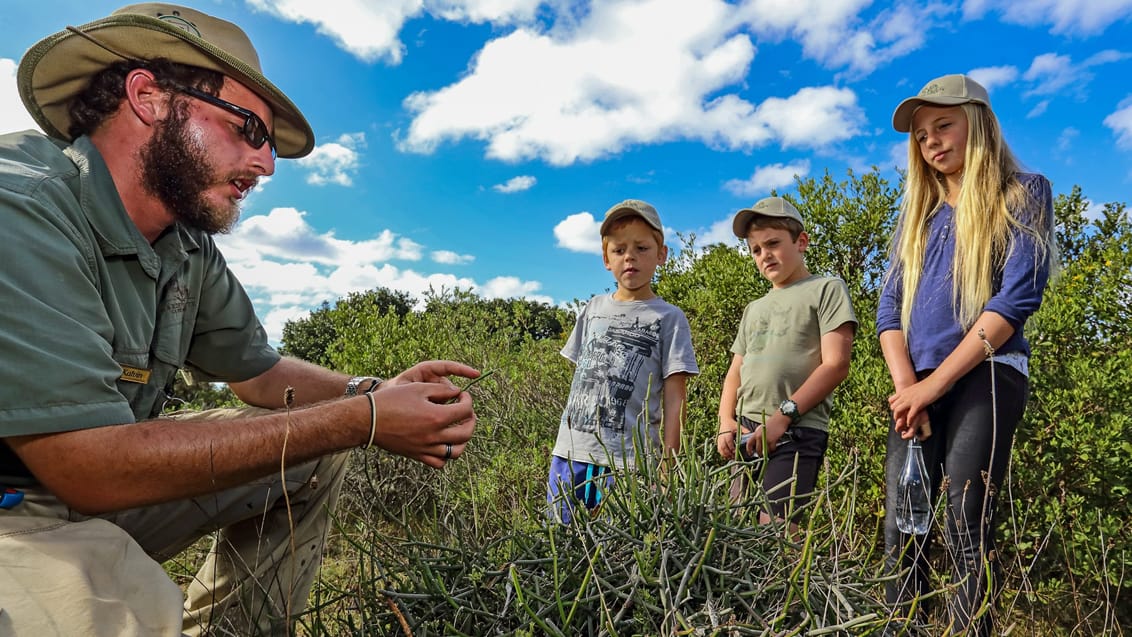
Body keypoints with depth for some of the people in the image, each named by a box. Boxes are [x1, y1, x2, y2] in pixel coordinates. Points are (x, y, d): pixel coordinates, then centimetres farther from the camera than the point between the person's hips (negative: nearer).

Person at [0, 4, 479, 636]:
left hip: (92, 486, 8)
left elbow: (257, 368, 7)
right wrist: (361, 421, -31)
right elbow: (92, 466, -32)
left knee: (316, 456, 3)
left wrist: (372, 393, -14)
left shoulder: (191, 249, -2)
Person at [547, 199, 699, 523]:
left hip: (630, 460, -4)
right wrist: (565, 443, 11)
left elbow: (674, 401, -3)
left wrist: (668, 465, -7)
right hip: (571, 453, 4)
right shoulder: (593, 309, 11)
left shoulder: (669, 318, -1)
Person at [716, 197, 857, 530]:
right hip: (746, 435, 7)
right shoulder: (754, 308, 24)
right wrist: (726, 421, 3)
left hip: (797, 432, -6)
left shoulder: (826, 289, 5)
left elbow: (836, 364, -6)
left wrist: (783, 415, -14)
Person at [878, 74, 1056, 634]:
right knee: (901, 529, -2)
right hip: (918, 386, 4)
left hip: (985, 376, -4)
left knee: (965, 522, -12)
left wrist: (933, 384, -13)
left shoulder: (1023, 193, 7)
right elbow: (890, 306, 11)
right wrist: (906, 387, -5)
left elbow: (1018, 297, -6)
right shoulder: (918, 213, 20)